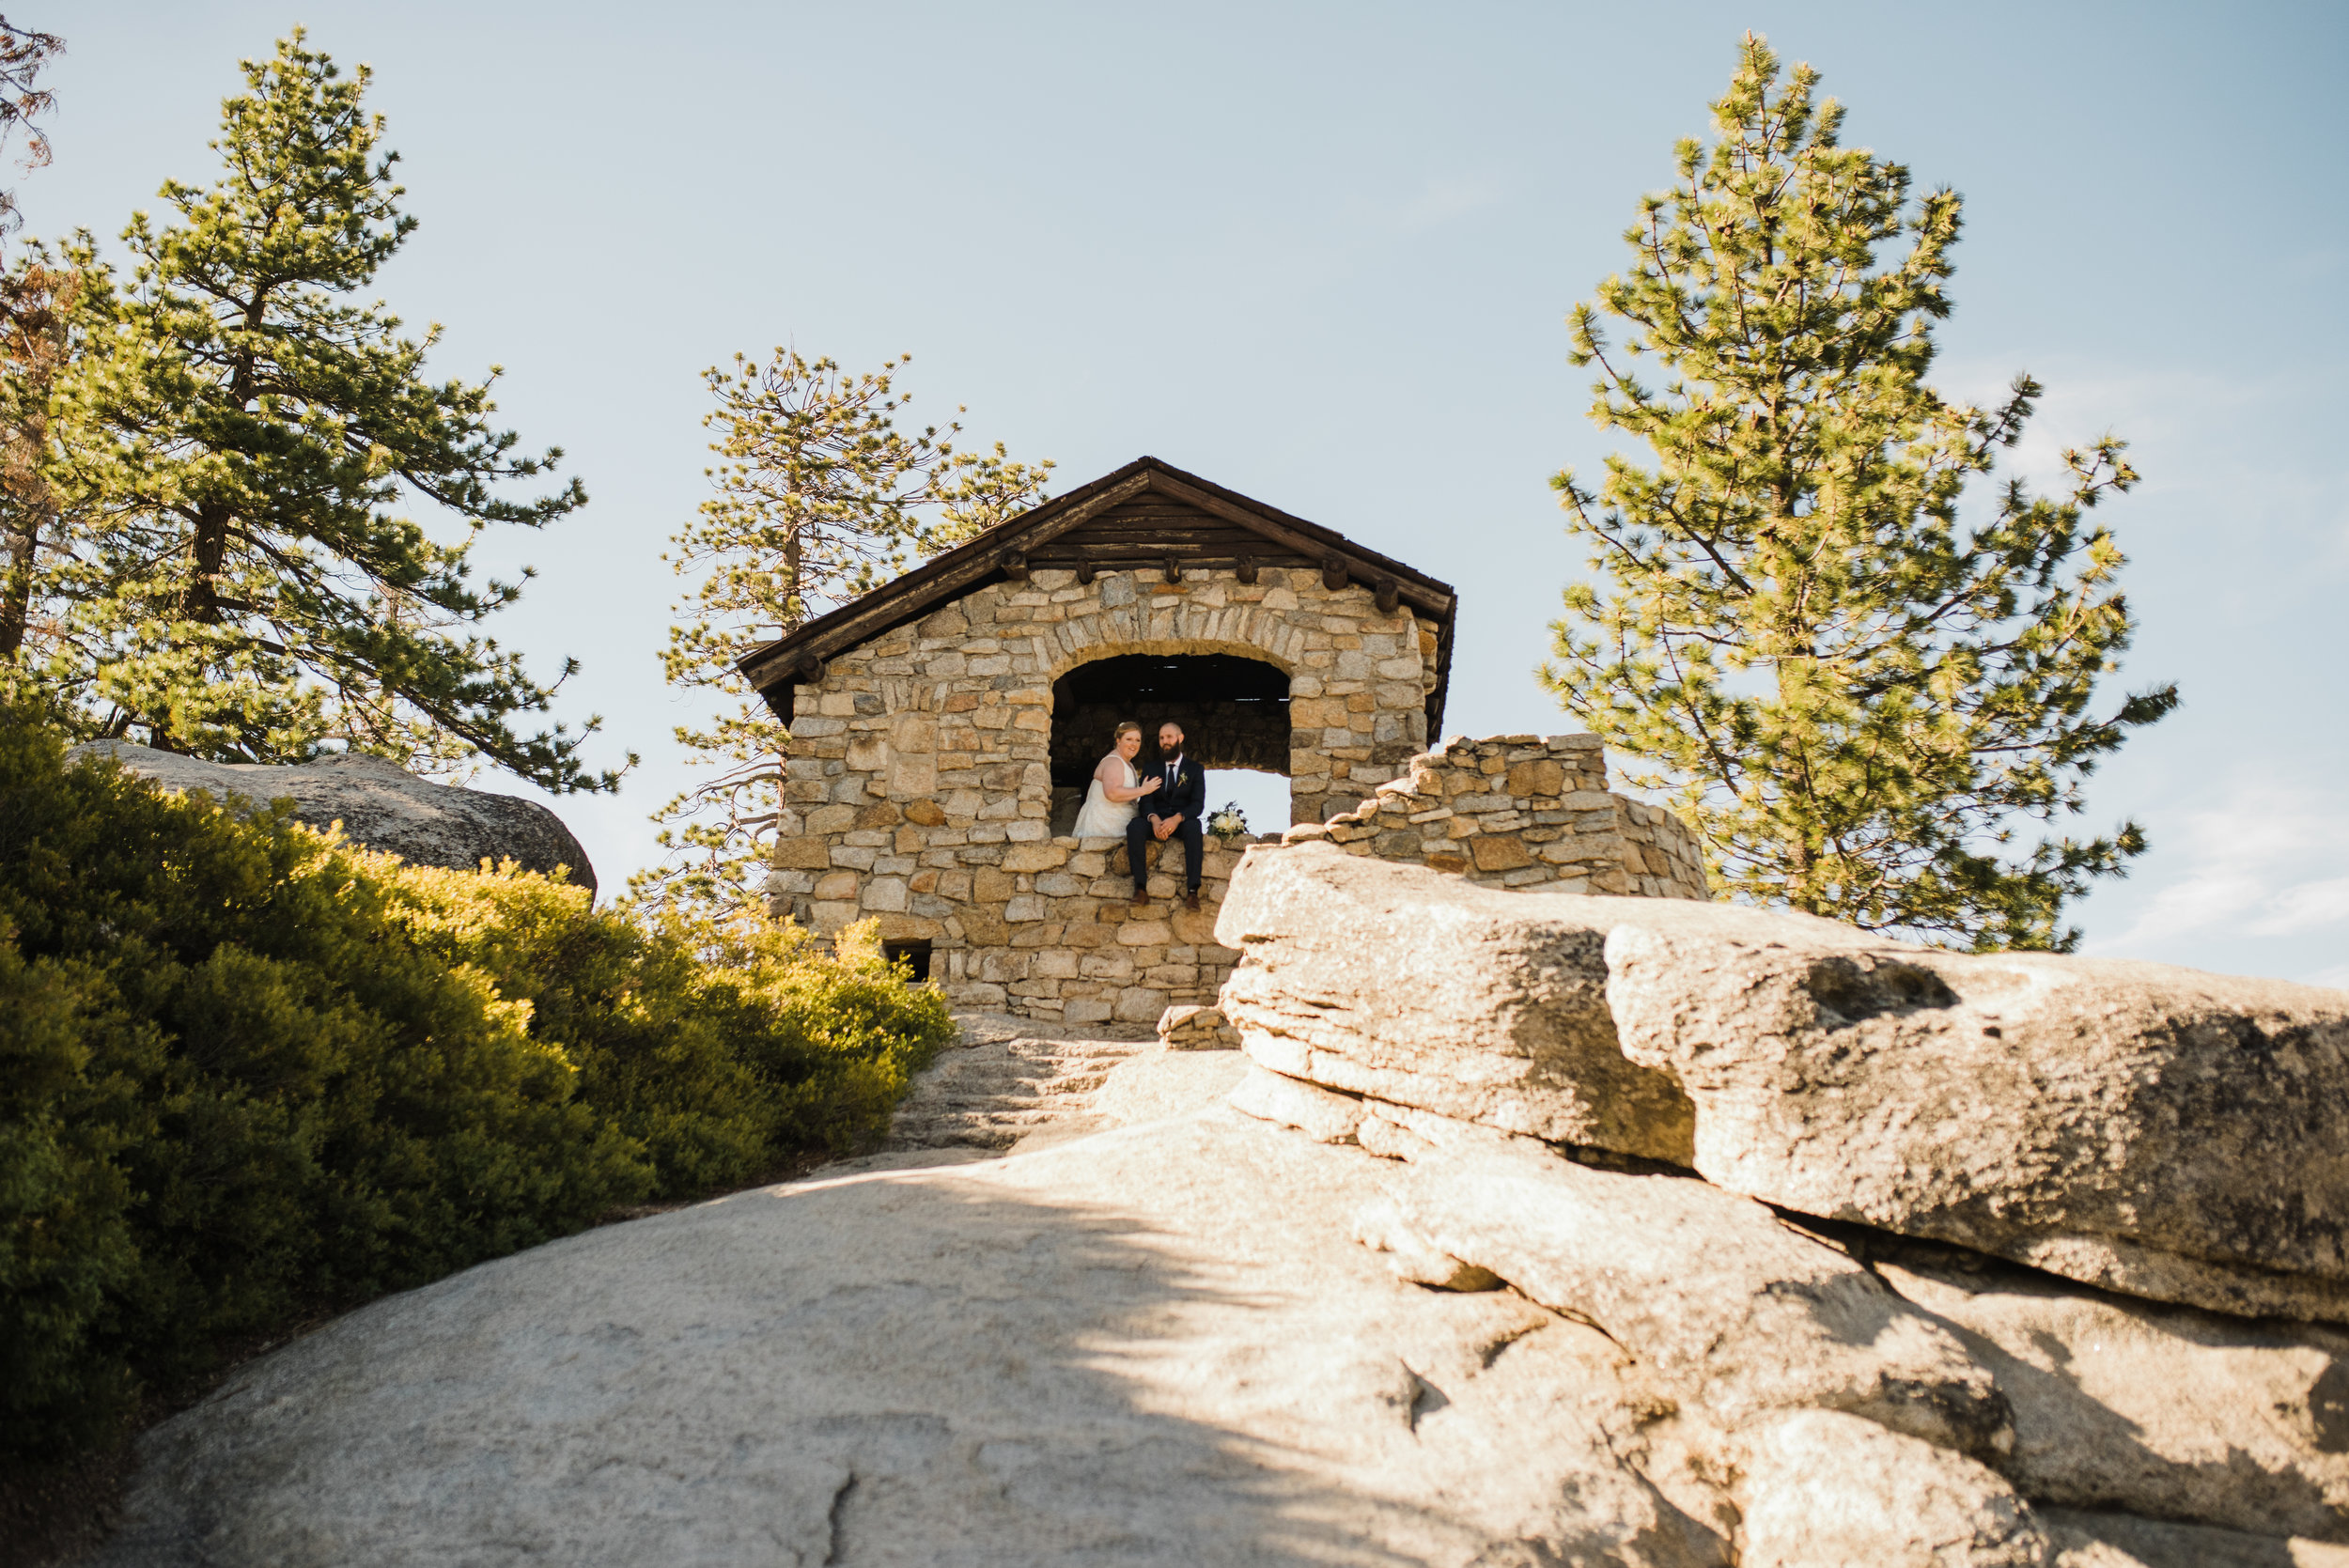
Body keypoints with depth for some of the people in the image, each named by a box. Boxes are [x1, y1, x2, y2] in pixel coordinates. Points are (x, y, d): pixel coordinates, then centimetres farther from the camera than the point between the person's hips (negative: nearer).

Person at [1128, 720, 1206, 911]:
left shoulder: (1194, 769, 11)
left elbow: (1198, 804, -2)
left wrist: (1177, 818, -24)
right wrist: (1154, 818, -21)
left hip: (1182, 822, -2)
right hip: (1156, 822, 2)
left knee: (1194, 827, -38)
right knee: (1134, 826, -33)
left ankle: (1192, 890, -44)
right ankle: (1141, 887, -39)